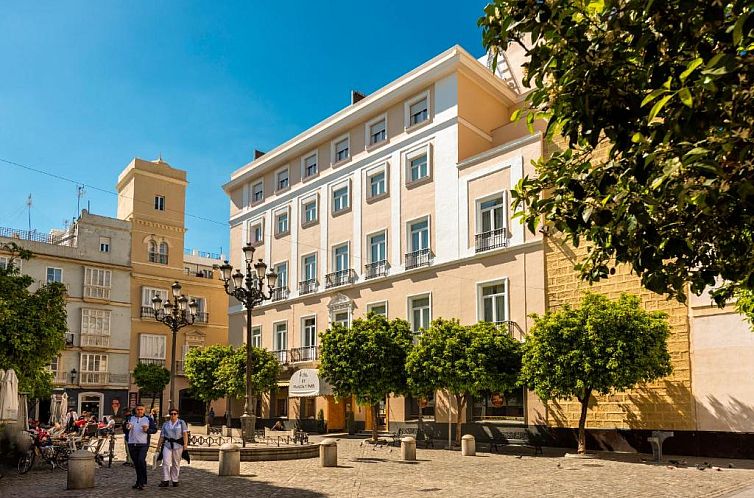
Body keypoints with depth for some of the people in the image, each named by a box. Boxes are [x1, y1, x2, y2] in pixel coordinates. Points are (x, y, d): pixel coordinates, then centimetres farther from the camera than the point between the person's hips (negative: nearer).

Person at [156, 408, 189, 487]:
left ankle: (175, 480, 12)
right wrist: (158, 446, 11)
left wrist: (185, 444, -15)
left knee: (176, 464, 3)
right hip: (167, 445, 2)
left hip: (178, 445, -2)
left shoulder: (181, 423, 5)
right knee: (166, 462, -11)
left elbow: (185, 434, -4)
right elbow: (162, 436, 14)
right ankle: (166, 481, -10)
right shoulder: (165, 424, 13)